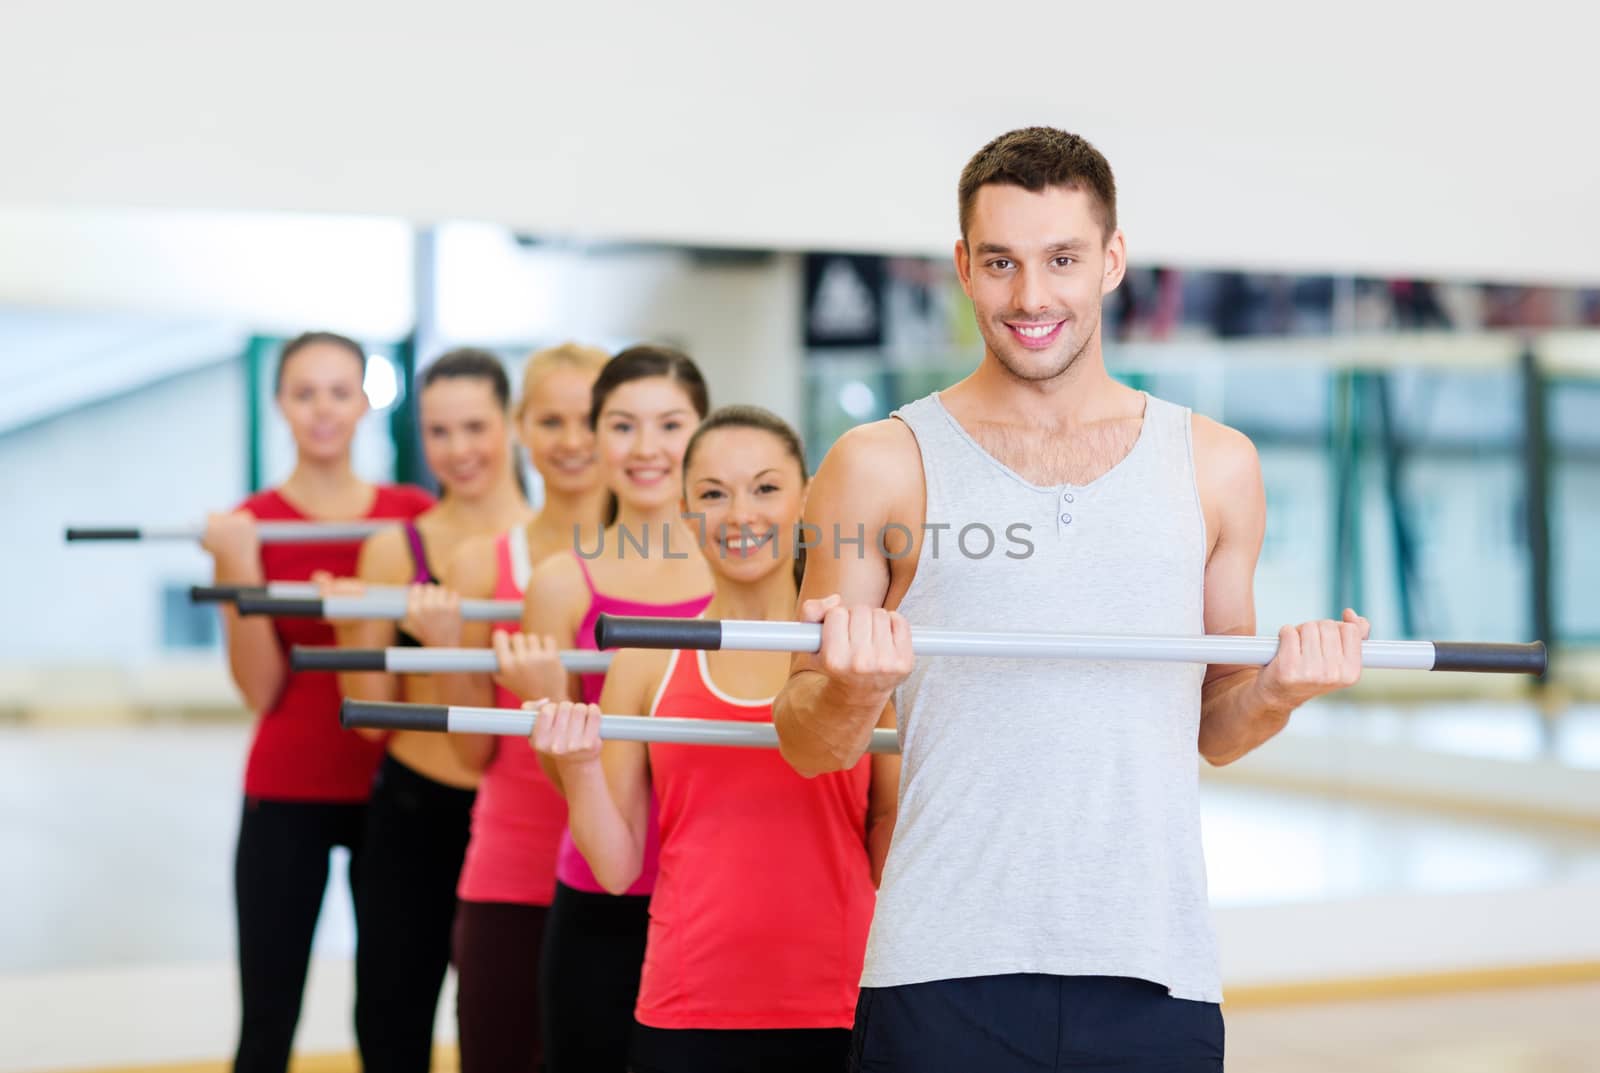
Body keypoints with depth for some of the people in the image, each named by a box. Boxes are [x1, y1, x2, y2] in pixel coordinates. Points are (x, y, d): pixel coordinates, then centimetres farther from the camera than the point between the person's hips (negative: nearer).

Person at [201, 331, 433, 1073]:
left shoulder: (416, 515, 4)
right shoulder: (247, 526, 0)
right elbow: (260, 689, -6)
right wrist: (241, 568, -16)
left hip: (394, 789, 2)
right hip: (286, 796, -1)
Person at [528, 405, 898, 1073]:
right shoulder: (648, 661, 4)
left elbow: (896, 853, 5)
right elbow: (615, 868, 6)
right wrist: (579, 767, -10)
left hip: (836, 1010, 0)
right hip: (685, 1013, 1)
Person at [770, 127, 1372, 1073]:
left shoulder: (1215, 467, 10)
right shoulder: (885, 466, 3)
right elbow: (810, 748, 4)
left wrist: (1279, 692, -3)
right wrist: (850, 691, -16)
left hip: (1155, 973, 2)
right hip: (944, 974, -2)